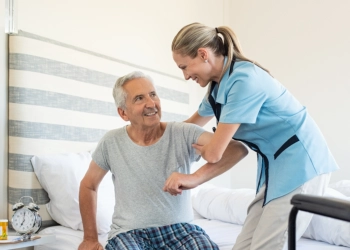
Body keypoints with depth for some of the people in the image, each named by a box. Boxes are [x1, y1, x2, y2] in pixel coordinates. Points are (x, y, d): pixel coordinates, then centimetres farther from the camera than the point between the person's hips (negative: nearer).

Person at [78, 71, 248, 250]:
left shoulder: (183, 134, -8)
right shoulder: (111, 142, -2)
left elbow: (238, 149, -21)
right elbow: (88, 185, 14)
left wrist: (195, 178, -36)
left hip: (179, 227, 0)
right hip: (129, 232, 0)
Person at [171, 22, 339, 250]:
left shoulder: (244, 80, -21)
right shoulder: (218, 86, 7)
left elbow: (214, 153, -19)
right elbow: (192, 125, 26)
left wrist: (197, 147, 2)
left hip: (300, 163, -9)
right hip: (275, 165, 9)